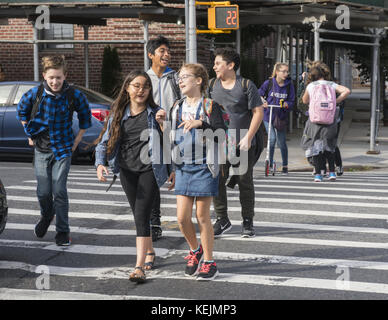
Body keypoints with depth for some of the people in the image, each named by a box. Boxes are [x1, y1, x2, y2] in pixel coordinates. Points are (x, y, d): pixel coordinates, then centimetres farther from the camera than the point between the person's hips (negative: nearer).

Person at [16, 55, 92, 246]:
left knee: (59, 191, -7)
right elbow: (22, 112, 13)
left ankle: (63, 232, 5)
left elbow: (85, 117, 7)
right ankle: (46, 216, 36)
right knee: (43, 191, 3)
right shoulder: (35, 93, -7)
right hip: (41, 149, 2)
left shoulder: (74, 95, -10)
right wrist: (30, 135, 10)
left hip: (63, 149, -2)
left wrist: (76, 141, 5)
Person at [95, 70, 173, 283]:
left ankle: (139, 267, -14)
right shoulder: (119, 114, 5)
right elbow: (104, 142, 5)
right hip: (127, 171, 4)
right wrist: (100, 164, -12)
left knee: (141, 216, -12)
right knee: (139, 216, 15)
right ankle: (149, 252, 37)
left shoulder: (155, 113, -2)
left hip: (149, 169, -4)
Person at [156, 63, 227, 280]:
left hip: (204, 168, -5)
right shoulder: (177, 108, 13)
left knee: (202, 216, 0)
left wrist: (200, 124, -26)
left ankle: (209, 262, 12)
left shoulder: (210, 106, -3)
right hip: (183, 168, 5)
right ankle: (195, 250, 28)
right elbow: (171, 139, 16)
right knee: (182, 218, 2)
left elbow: (221, 136, -14)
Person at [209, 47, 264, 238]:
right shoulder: (212, 86, 8)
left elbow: (258, 112, -5)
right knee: (216, 181, -2)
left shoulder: (246, 85, -3)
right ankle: (222, 220, 11)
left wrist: (248, 138, -12)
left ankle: (247, 222, 16)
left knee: (245, 183, 4)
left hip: (243, 144, -3)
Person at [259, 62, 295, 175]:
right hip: (268, 115, -1)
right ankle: (270, 163, 3)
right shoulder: (268, 83, -6)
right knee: (272, 138, -14)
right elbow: (259, 94, 5)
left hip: (281, 116, 1)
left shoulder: (289, 85, -3)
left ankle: (285, 166, 22)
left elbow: (292, 101, 1)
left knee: (281, 142, 6)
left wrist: (287, 104, -20)